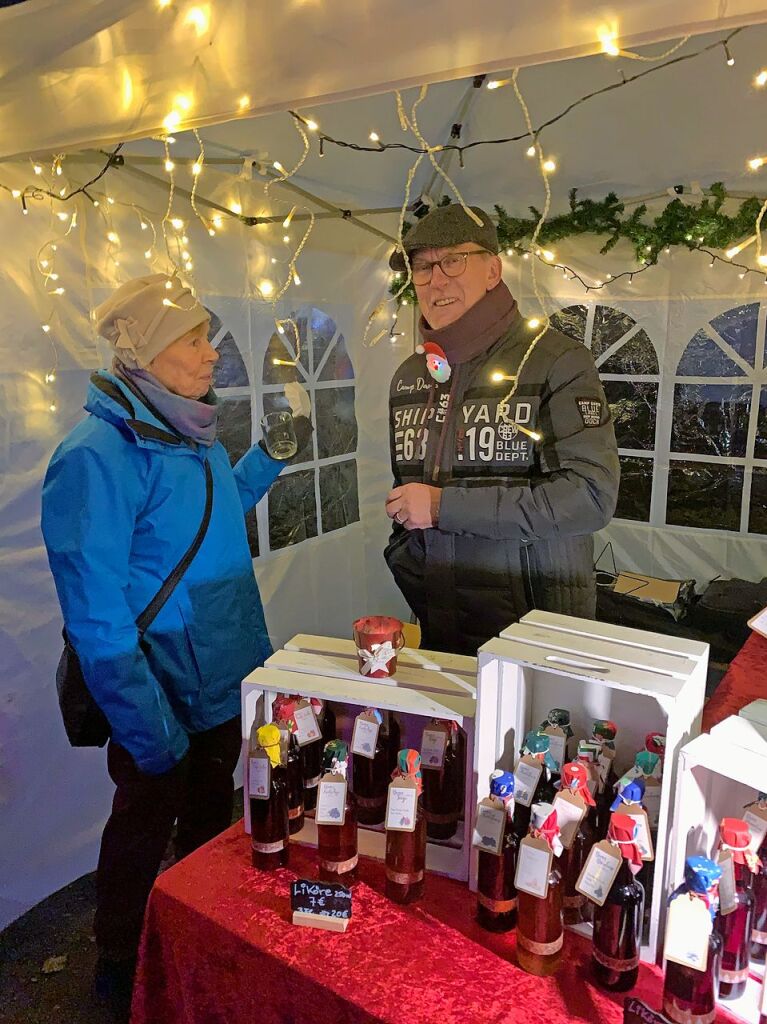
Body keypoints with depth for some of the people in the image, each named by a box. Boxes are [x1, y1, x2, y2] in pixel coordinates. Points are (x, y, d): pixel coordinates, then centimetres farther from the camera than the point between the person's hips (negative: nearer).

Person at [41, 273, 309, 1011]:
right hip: (165, 699, -8)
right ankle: (120, 970, 43)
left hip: (224, 683, 8)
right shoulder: (97, 456, -25)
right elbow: (97, 617, -25)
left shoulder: (191, 433, 1)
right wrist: (151, 734, -23)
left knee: (212, 818, 25)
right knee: (147, 826, 15)